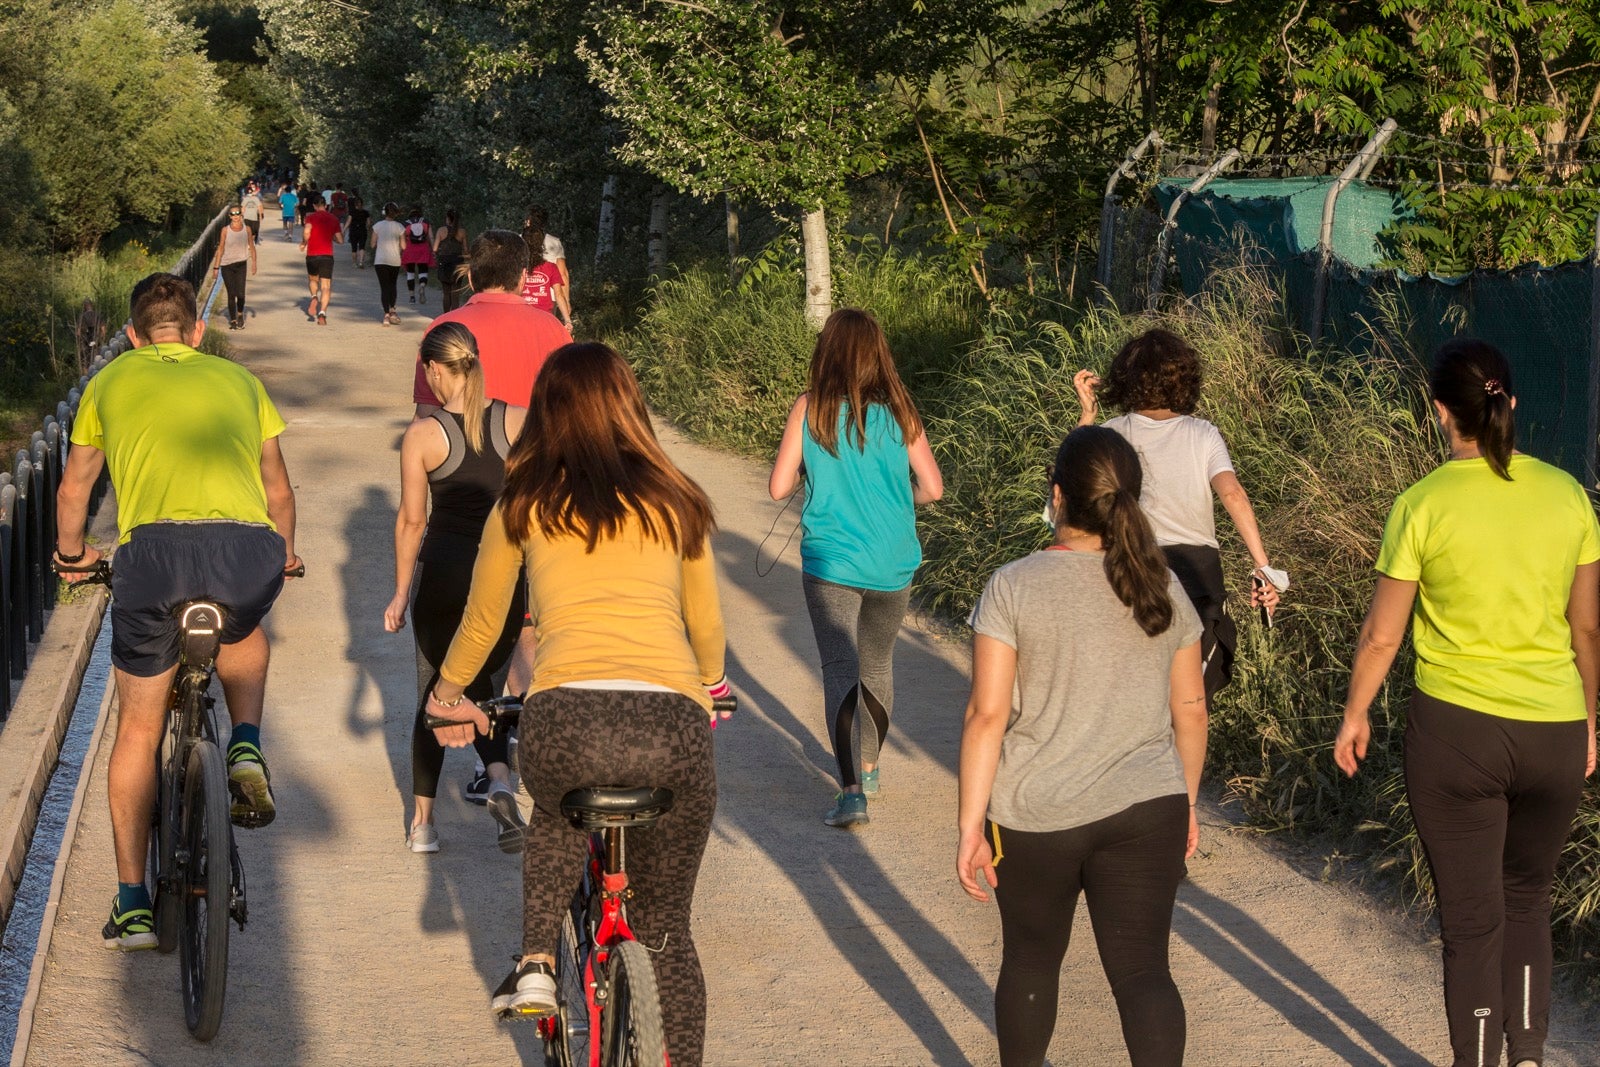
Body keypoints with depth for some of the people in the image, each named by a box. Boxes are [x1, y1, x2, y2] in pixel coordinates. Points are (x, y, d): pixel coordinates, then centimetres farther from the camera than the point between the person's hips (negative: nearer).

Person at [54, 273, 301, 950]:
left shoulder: (110, 383, 25)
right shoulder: (237, 379, 27)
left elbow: (74, 491, 37)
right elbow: (278, 491, 37)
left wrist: (72, 555, 57)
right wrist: (284, 553, 57)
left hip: (155, 548, -1)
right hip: (249, 550, 1)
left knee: (139, 730, 17)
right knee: (242, 633, 38)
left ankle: (132, 906, 17)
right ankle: (246, 748, 14)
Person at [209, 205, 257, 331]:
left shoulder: (247, 230, 2)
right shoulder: (225, 230, -2)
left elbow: (252, 247, 8)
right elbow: (220, 249, 2)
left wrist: (254, 263, -2)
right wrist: (216, 266, 0)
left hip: (241, 265, 0)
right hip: (226, 265, 0)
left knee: (240, 294, -8)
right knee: (231, 294, 1)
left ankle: (240, 314, 20)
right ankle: (232, 320, 12)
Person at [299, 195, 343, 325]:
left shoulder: (311, 217, 0)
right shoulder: (334, 219, 7)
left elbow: (306, 232, -17)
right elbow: (339, 240, 9)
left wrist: (303, 243, 1)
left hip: (312, 255, 0)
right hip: (327, 255, 0)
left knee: (313, 280, 23)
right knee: (325, 286, 0)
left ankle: (314, 298, -6)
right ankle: (322, 314, -15)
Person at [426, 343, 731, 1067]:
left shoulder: (524, 504, 17)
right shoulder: (677, 503, 20)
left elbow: (480, 622, 31)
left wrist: (448, 695, 50)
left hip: (568, 718, -1)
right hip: (674, 730, 1)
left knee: (557, 815, 36)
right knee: (666, 931, 19)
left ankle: (535, 966, 21)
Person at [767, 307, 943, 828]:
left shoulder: (810, 410, -7)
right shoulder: (898, 412, -3)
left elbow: (778, 487, -7)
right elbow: (932, 487, -3)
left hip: (830, 562, -3)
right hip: (893, 565, 3)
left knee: (841, 671, -2)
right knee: (878, 666, 22)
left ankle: (852, 792, -16)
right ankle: (869, 769, 39)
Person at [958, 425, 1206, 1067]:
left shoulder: (1013, 587, -9)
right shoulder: (1163, 589, 2)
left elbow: (987, 714, -11)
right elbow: (1190, 709, 8)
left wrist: (970, 825, -7)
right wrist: (1187, 803, 20)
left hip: (1035, 818, -1)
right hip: (1146, 811, 2)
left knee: (1031, 959, 18)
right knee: (1143, 971, 1)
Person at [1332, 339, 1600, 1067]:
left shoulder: (1424, 505, -11)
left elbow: (1382, 634, -5)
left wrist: (1354, 715, 10)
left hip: (1456, 730, -3)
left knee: (1472, 920, 9)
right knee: (1527, 900, 23)